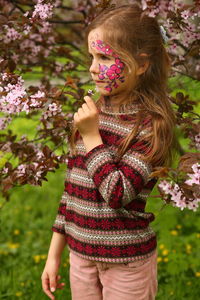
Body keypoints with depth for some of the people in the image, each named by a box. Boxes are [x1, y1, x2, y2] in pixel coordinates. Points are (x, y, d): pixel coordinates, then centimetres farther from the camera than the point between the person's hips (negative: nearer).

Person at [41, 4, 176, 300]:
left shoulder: (151, 122, -16)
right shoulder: (92, 112, 1)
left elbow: (117, 194, -23)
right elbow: (72, 187, 7)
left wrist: (92, 136, -20)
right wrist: (54, 254, 9)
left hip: (126, 261, -5)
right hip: (81, 253, 5)